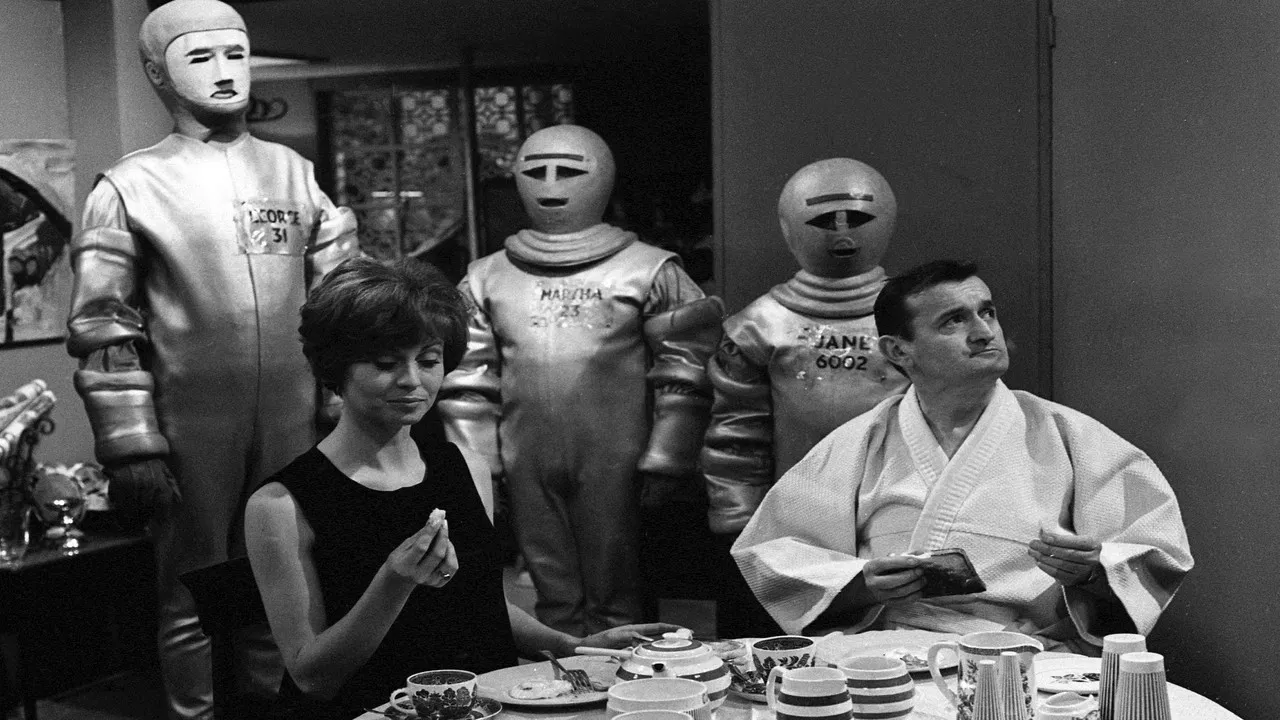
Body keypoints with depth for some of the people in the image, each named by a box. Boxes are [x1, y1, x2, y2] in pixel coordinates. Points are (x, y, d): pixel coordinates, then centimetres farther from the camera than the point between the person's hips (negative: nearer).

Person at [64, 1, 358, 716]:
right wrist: (131, 451, -10)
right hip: (191, 438, -3)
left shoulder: (294, 172, 9)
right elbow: (104, 332, -4)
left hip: (295, 431, 3)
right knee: (192, 603, 7)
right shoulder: (130, 187, -1)